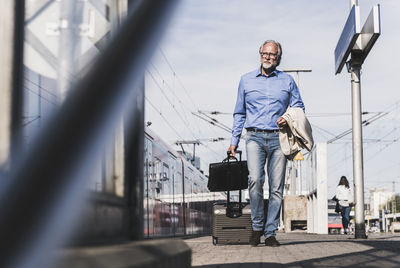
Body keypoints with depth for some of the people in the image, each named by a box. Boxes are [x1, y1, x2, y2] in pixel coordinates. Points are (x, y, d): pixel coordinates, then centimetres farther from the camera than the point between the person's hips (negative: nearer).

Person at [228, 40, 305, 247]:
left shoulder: (287, 81, 12)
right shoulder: (246, 80, 13)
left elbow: (299, 107, 15)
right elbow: (239, 113, 17)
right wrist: (234, 141, 11)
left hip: (278, 138, 1)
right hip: (255, 138, -1)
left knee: (276, 187, -3)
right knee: (255, 179, -21)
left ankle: (270, 233, 4)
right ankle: (257, 226, -7)